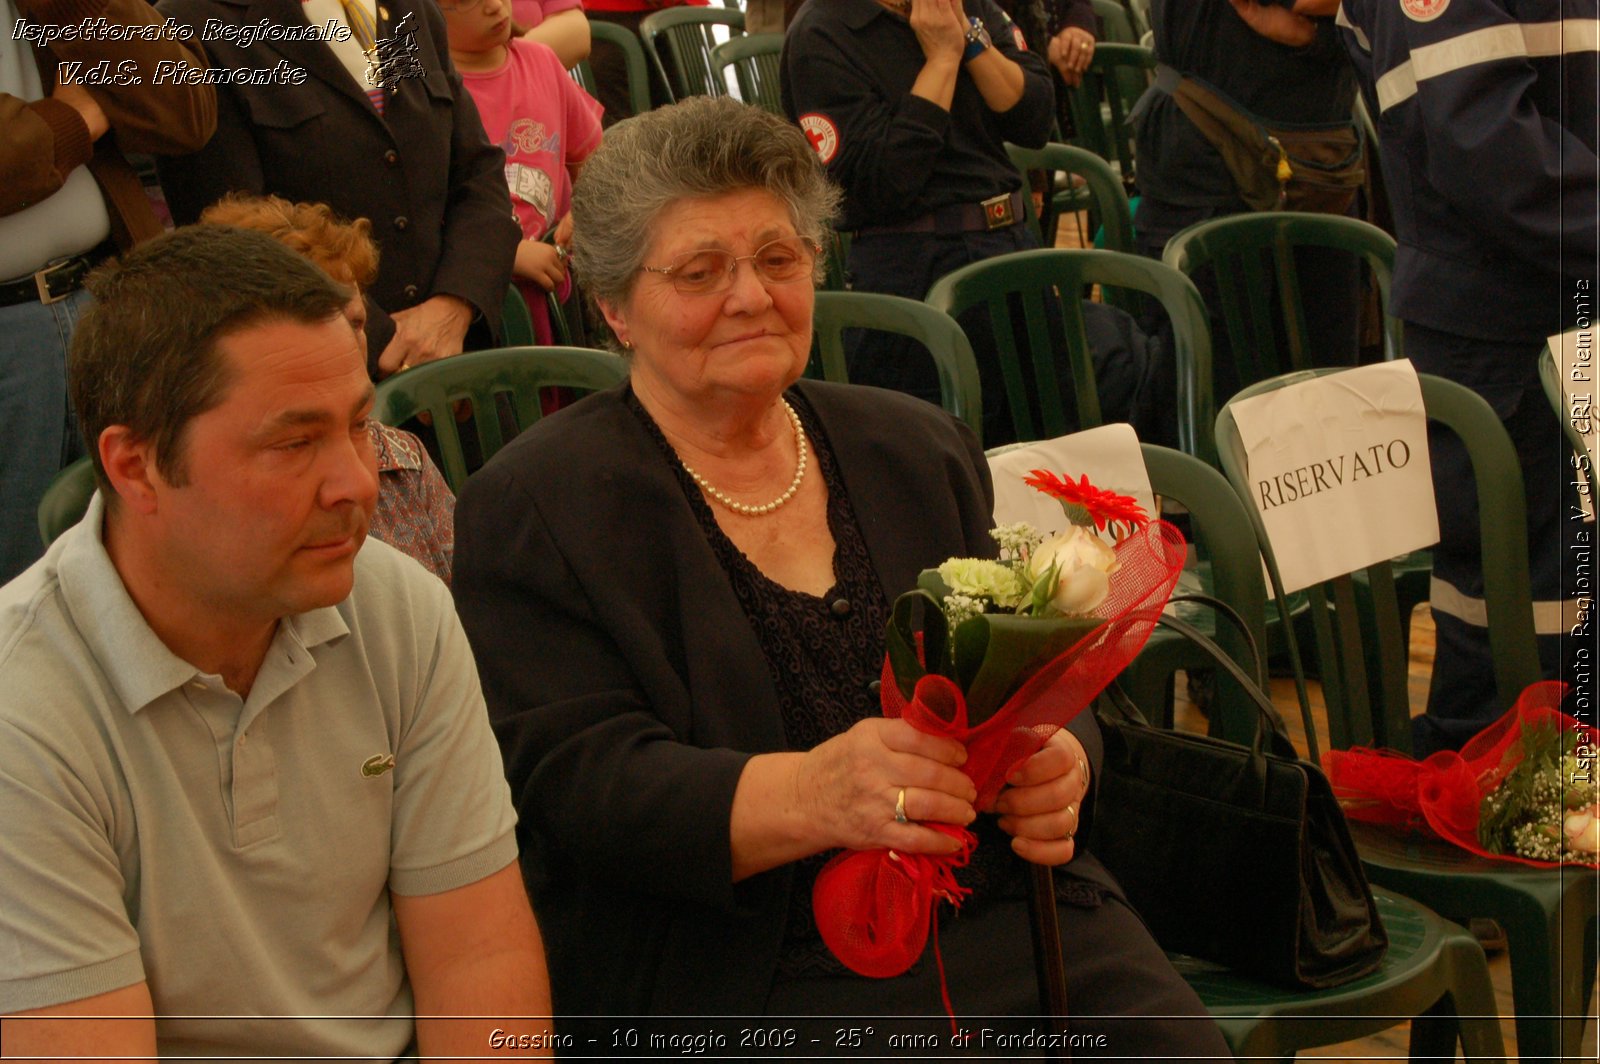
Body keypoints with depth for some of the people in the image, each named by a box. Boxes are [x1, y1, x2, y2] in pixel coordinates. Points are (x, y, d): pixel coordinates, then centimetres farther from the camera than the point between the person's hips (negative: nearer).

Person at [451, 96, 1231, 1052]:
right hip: (754, 977, -4)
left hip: (1006, 916, 5)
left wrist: (1055, 763, -10)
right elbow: (581, 784, -11)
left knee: (1180, 1043, -20)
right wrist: (811, 794, -29)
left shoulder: (920, 449, 18)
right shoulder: (532, 507, 1)